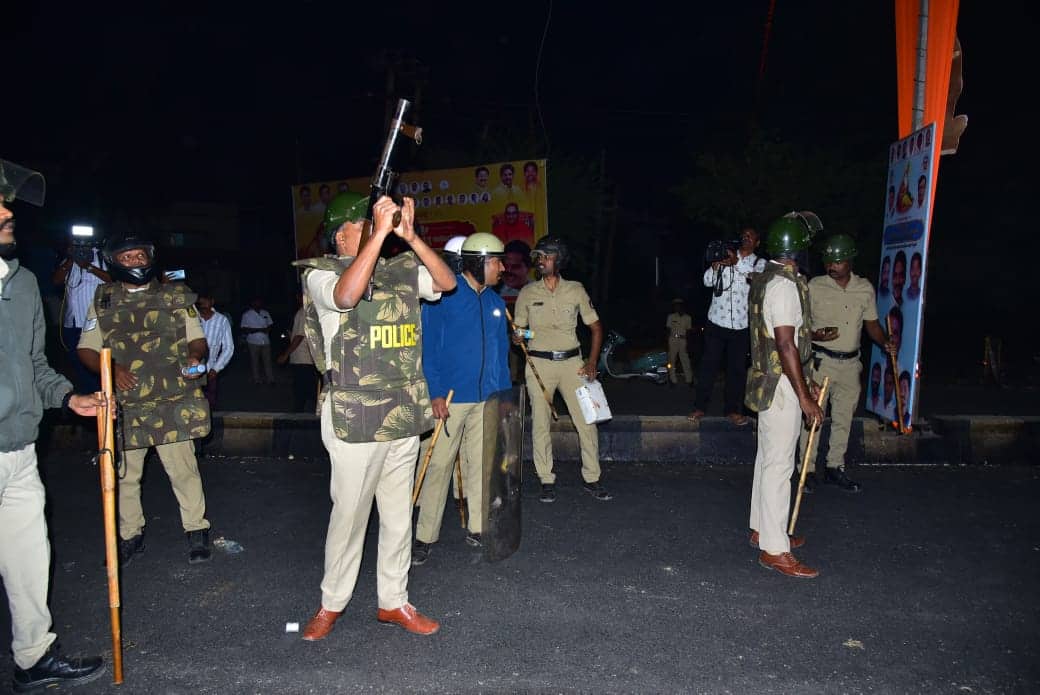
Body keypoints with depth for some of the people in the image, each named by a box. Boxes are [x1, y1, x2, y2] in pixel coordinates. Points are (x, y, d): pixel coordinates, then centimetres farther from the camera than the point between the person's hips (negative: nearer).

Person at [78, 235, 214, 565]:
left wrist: (195, 357, -15)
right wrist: (110, 368, -10)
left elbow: (197, 339, 8)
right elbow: (86, 349, 10)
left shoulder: (176, 296, 6)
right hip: (123, 406, 2)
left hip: (172, 405, -2)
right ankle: (130, 535, 29)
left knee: (183, 469, 1)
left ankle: (196, 530, 17)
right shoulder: (103, 301, 9)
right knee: (124, 475, 12)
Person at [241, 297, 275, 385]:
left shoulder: (265, 313, 8)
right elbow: (244, 330, -9)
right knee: (255, 362, 6)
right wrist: (259, 330, -19)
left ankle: (270, 379, 7)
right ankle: (257, 380, 14)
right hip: (254, 342, -3)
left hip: (266, 341, 3)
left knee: (267, 361, 3)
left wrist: (268, 329, -8)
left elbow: (270, 324, 17)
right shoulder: (247, 315, -4)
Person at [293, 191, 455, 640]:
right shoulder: (321, 274, -5)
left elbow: (447, 282, -3)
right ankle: (331, 603, 25)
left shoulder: (400, 271, 9)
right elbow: (346, 295, -27)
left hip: (404, 416, 5)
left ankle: (393, 601, 28)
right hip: (355, 420, -5)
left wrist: (409, 236, -12)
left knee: (399, 514, 13)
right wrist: (381, 232, -27)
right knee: (349, 514, 5)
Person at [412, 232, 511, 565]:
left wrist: (506, 393, 12)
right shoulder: (444, 296, -8)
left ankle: (477, 528, 24)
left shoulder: (495, 302, 11)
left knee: (481, 463, 11)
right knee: (439, 465, 0)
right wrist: (435, 394, -15)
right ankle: (425, 536, 11)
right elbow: (428, 347, -10)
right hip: (451, 398, -6)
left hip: (487, 400, 6)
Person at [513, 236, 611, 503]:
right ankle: (547, 481, 14)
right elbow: (518, 329, 10)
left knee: (586, 421, -2)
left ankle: (591, 479, 12)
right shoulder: (527, 292, 5)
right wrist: (516, 337, -14)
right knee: (540, 424, 1)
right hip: (539, 363, 0)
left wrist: (592, 362, 0)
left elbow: (596, 327, 9)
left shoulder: (575, 290, 4)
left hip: (571, 362, 0)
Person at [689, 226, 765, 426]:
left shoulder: (760, 263, 6)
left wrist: (737, 263, -31)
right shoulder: (725, 256, 7)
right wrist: (714, 266, -23)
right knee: (708, 365, 2)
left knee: (737, 368, 6)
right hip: (716, 321, 0)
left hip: (741, 326, 0)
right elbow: (707, 281, -2)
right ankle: (700, 406, 10)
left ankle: (733, 409, 16)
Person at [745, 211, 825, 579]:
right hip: (781, 386, -10)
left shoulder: (764, 279, 12)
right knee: (779, 465, -5)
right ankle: (774, 549, 1)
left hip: (768, 381, 10)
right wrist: (805, 397, -19)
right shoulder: (785, 285, -19)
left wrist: (802, 382, 24)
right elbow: (786, 345, -23)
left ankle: (763, 529, 30)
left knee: (767, 459, 18)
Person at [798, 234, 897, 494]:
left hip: (850, 364, 4)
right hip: (821, 362, -4)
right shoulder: (815, 286, -5)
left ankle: (835, 468, 26)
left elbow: (871, 323, 13)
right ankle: (808, 470, 8)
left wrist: (884, 343, -6)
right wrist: (815, 335, -22)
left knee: (843, 419, 12)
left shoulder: (865, 288, 5)